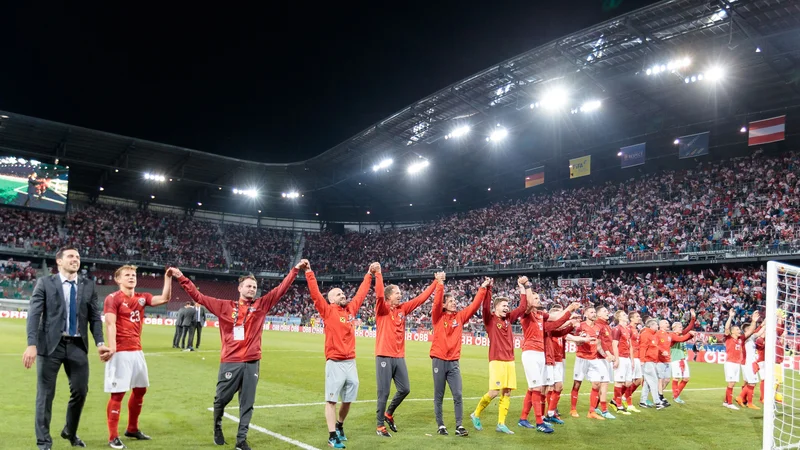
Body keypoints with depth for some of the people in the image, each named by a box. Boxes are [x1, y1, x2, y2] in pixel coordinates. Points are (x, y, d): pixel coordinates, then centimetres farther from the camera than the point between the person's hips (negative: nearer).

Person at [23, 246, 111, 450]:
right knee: (46, 394, 4)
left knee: (80, 391, 7)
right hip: (51, 344, -3)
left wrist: (99, 343, -6)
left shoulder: (88, 286, 8)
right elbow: (34, 315, -6)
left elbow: (95, 318, 6)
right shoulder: (45, 283, 0)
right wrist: (32, 344, -17)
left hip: (78, 345, 3)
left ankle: (70, 432, 31)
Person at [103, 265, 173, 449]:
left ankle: (132, 429, 32)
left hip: (137, 351, 7)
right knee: (118, 393, -5)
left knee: (140, 389, 16)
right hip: (120, 352, -7)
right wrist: (111, 347, -28)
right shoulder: (113, 298, -7)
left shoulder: (142, 297, 10)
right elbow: (110, 324, -17)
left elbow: (164, 298, 1)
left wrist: (168, 278, -7)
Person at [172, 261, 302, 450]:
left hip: (252, 362, 1)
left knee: (247, 403, 6)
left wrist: (295, 269, 1)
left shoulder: (261, 305, 7)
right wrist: (182, 278, 3)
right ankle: (217, 428, 38)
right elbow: (199, 297, 6)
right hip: (230, 362, -1)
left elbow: (281, 289, 5)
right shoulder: (225, 306, 5)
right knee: (221, 399, 11)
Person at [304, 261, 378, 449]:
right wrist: (309, 272, -18)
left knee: (348, 400, 15)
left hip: (351, 362, 6)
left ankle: (339, 425, 37)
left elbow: (361, 293, 21)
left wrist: (370, 274, 26)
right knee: (331, 400, -1)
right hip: (335, 363, -5)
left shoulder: (351, 309, 11)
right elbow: (315, 294, -11)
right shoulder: (328, 311, -3)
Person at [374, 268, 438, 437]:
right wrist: (378, 274, -31)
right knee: (383, 393, -1)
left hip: (399, 357, 6)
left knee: (405, 389, 10)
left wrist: (436, 283, 11)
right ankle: (380, 425, 14)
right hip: (384, 357, -6)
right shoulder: (382, 309, -7)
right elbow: (379, 295, -26)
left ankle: (389, 414, 33)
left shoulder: (403, 308, 9)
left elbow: (421, 298, 11)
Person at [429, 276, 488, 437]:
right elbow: (436, 303, -18)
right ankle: (440, 425, 15)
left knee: (458, 395, -2)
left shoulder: (460, 317, 8)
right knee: (439, 396, 5)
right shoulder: (438, 317, -1)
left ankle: (459, 426, 4)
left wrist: (483, 288, 0)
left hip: (454, 362, 3)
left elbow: (474, 305, 5)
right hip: (439, 360, -3)